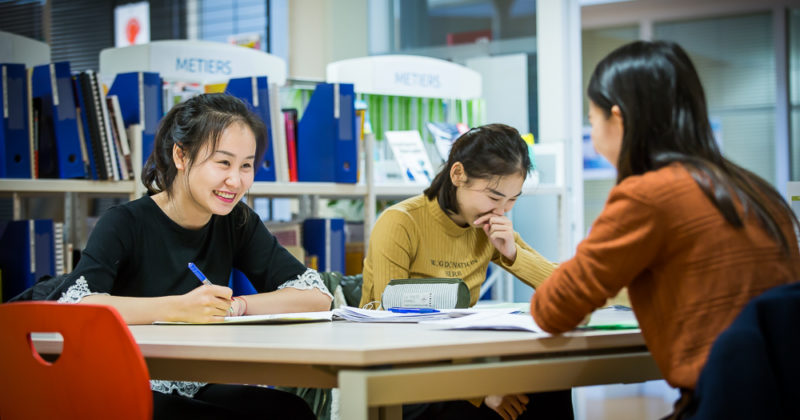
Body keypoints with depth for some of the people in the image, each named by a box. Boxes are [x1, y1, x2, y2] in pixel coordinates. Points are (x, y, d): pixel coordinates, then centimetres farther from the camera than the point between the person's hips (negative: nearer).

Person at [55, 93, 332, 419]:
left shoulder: (237, 223, 6)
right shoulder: (126, 224, -10)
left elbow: (317, 296, 1)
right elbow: (71, 308, -27)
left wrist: (234, 306, -13)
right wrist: (178, 308, -33)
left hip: (200, 392, 6)